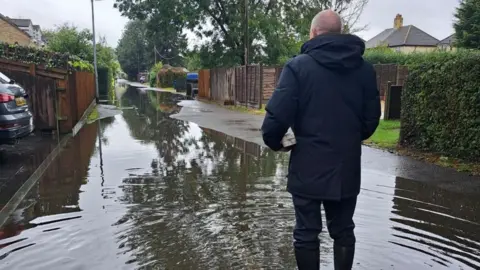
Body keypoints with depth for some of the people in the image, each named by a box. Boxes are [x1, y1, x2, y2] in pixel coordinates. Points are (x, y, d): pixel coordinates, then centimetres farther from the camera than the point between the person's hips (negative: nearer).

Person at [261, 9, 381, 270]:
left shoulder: (298, 65, -9)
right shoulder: (364, 68, 4)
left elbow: (278, 114, -17)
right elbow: (372, 118, 7)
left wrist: (274, 141, 3)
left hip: (308, 166, -4)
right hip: (347, 167, 4)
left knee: (306, 233, 10)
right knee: (343, 230, 19)